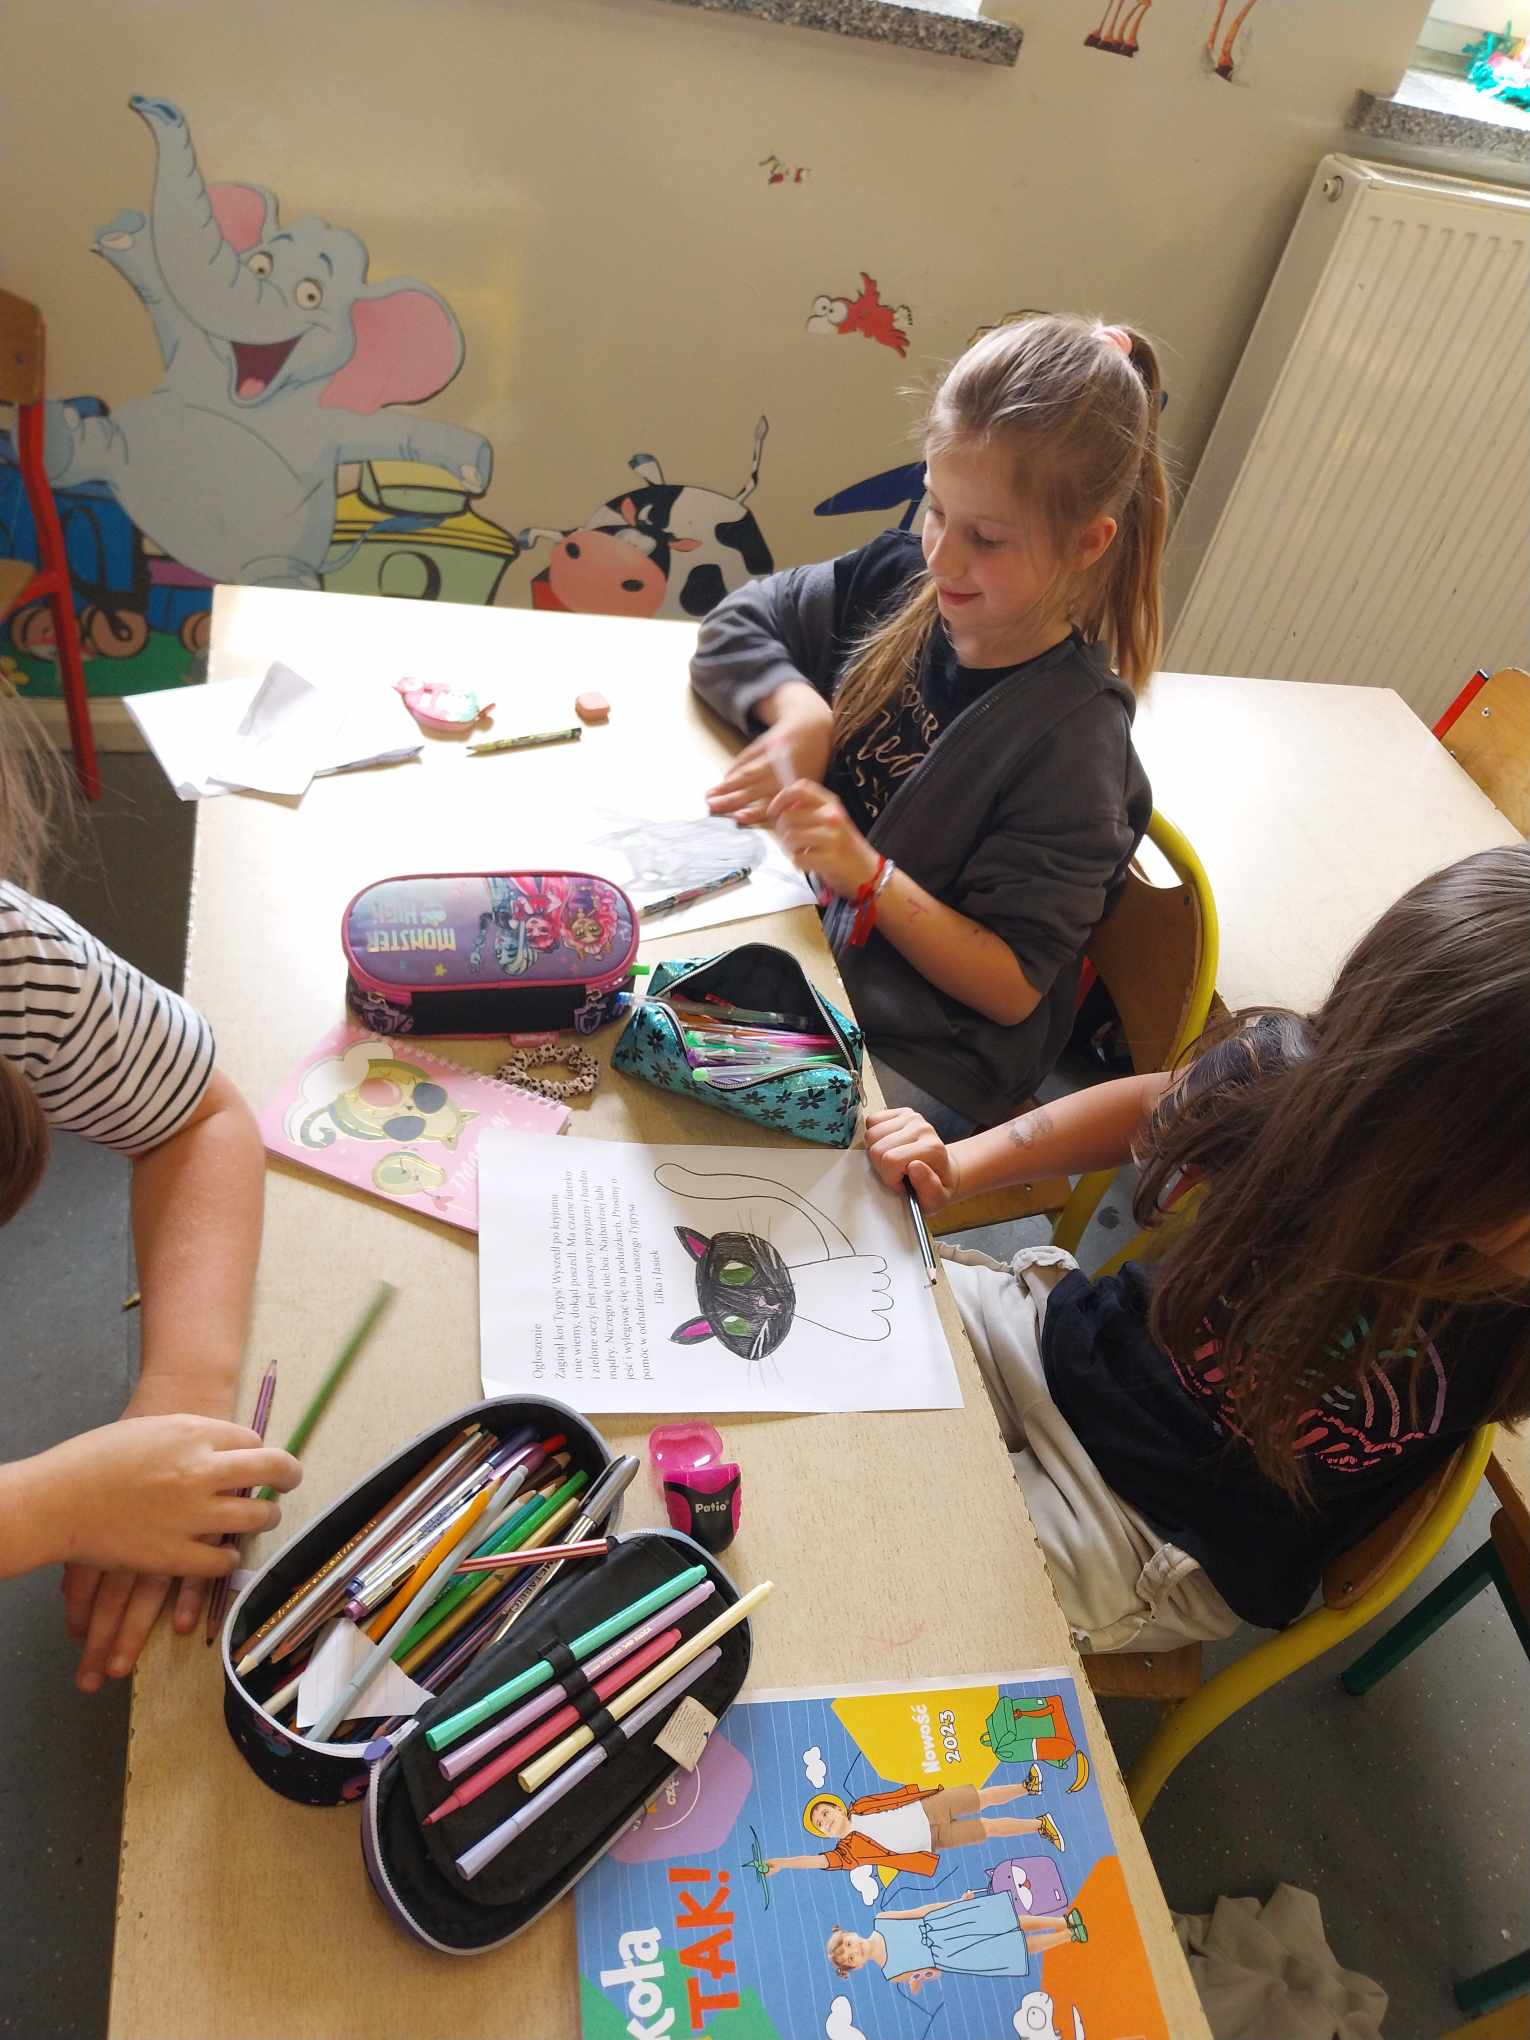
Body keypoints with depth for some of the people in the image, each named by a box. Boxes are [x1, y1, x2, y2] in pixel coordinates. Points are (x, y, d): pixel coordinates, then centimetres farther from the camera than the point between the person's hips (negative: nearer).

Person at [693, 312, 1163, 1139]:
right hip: (797, 935, 7)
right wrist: (797, 706, -12)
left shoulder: (1072, 736, -19)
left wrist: (868, 876, -30)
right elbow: (734, 626, 9)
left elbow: (1011, 986, -17)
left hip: (911, 1062, -6)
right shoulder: (900, 580, -3)